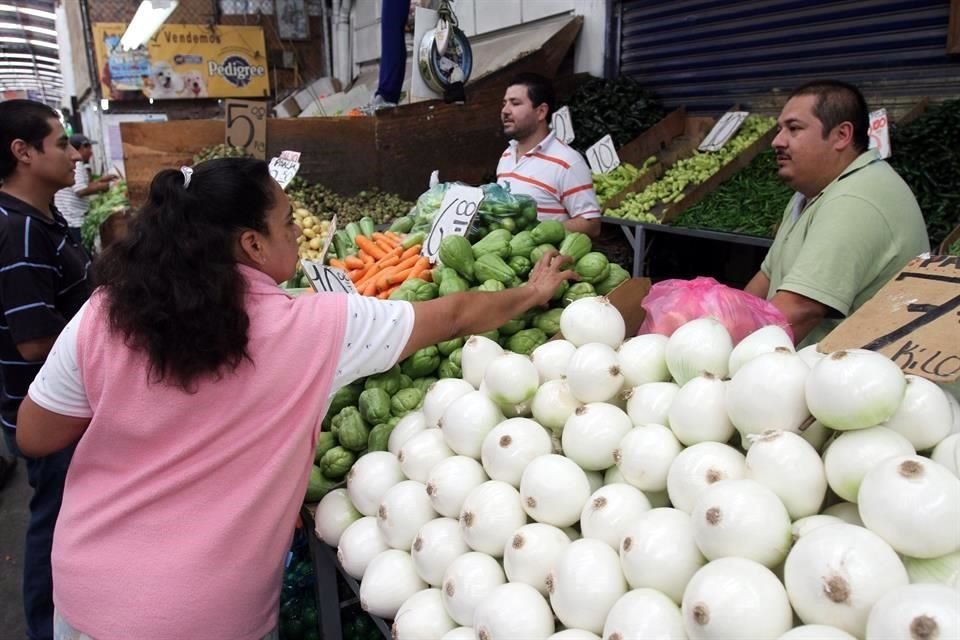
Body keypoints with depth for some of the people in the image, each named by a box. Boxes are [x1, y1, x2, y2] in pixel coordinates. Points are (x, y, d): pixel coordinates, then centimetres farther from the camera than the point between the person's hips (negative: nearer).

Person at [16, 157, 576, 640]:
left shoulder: (104, 316, -14)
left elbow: (35, 438, 0)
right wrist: (532, 294, 10)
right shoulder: (314, 327, -18)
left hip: (86, 593, 3)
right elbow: (451, 317, -6)